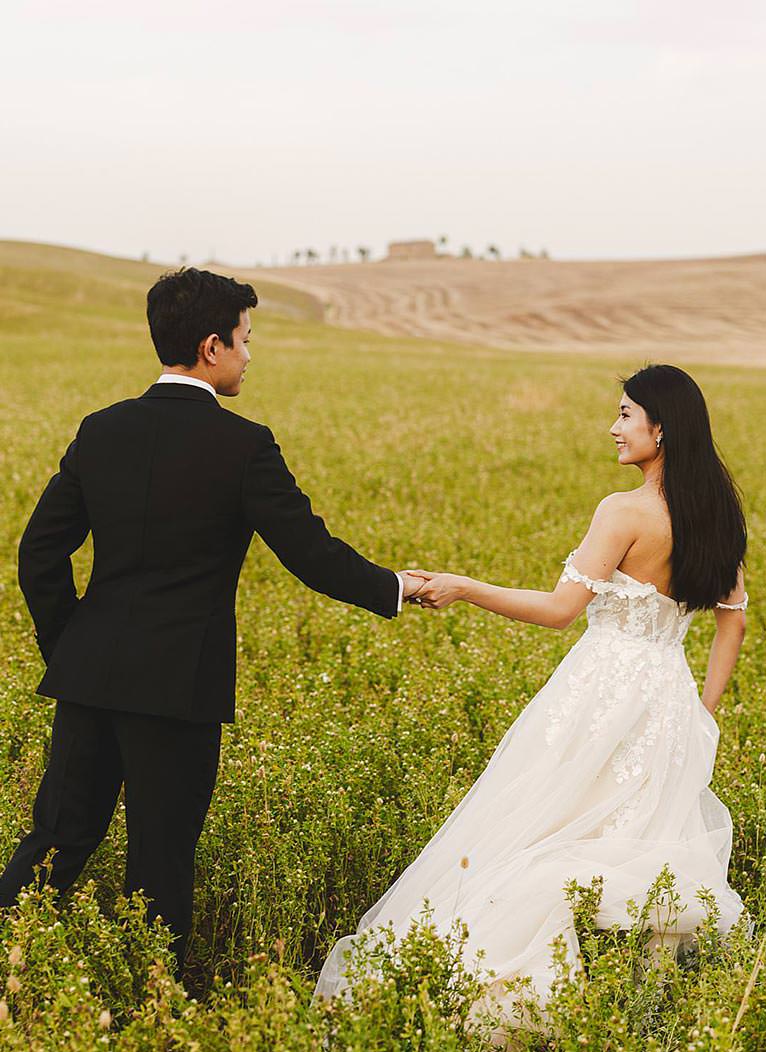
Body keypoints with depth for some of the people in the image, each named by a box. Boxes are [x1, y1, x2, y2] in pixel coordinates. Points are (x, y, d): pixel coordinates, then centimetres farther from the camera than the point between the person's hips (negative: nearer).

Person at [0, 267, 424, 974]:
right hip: (178, 683, -5)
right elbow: (312, 554, -9)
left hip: (88, 673, 5)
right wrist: (394, 588, 7)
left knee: (60, 836, 14)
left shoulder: (101, 431, 6)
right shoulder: (242, 445, -10)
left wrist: (67, 650, 16)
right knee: (162, 862, 6)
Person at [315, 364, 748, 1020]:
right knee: (649, 840, 14)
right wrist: (702, 713, 19)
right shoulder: (717, 512, 6)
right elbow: (734, 620, 12)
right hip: (672, 700, 7)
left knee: (520, 831, 2)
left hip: (607, 690, -7)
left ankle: (491, 976, 5)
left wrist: (464, 589, -11)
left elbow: (560, 608, -18)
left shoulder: (627, 512, -16)